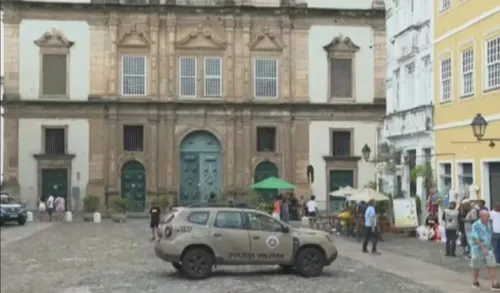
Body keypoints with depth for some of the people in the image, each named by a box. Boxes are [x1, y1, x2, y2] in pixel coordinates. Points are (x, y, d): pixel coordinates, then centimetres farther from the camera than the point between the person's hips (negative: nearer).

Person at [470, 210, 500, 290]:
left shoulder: (488, 224, 5)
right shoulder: (476, 225, -15)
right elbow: (476, 238, -18)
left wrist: (489, 247, 16)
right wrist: (483, 248, -22)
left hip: (488, 249, 5)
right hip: (478, 249, -5)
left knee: (492, 266, -3)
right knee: (476, 267, 9)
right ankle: (475, 282, 26)